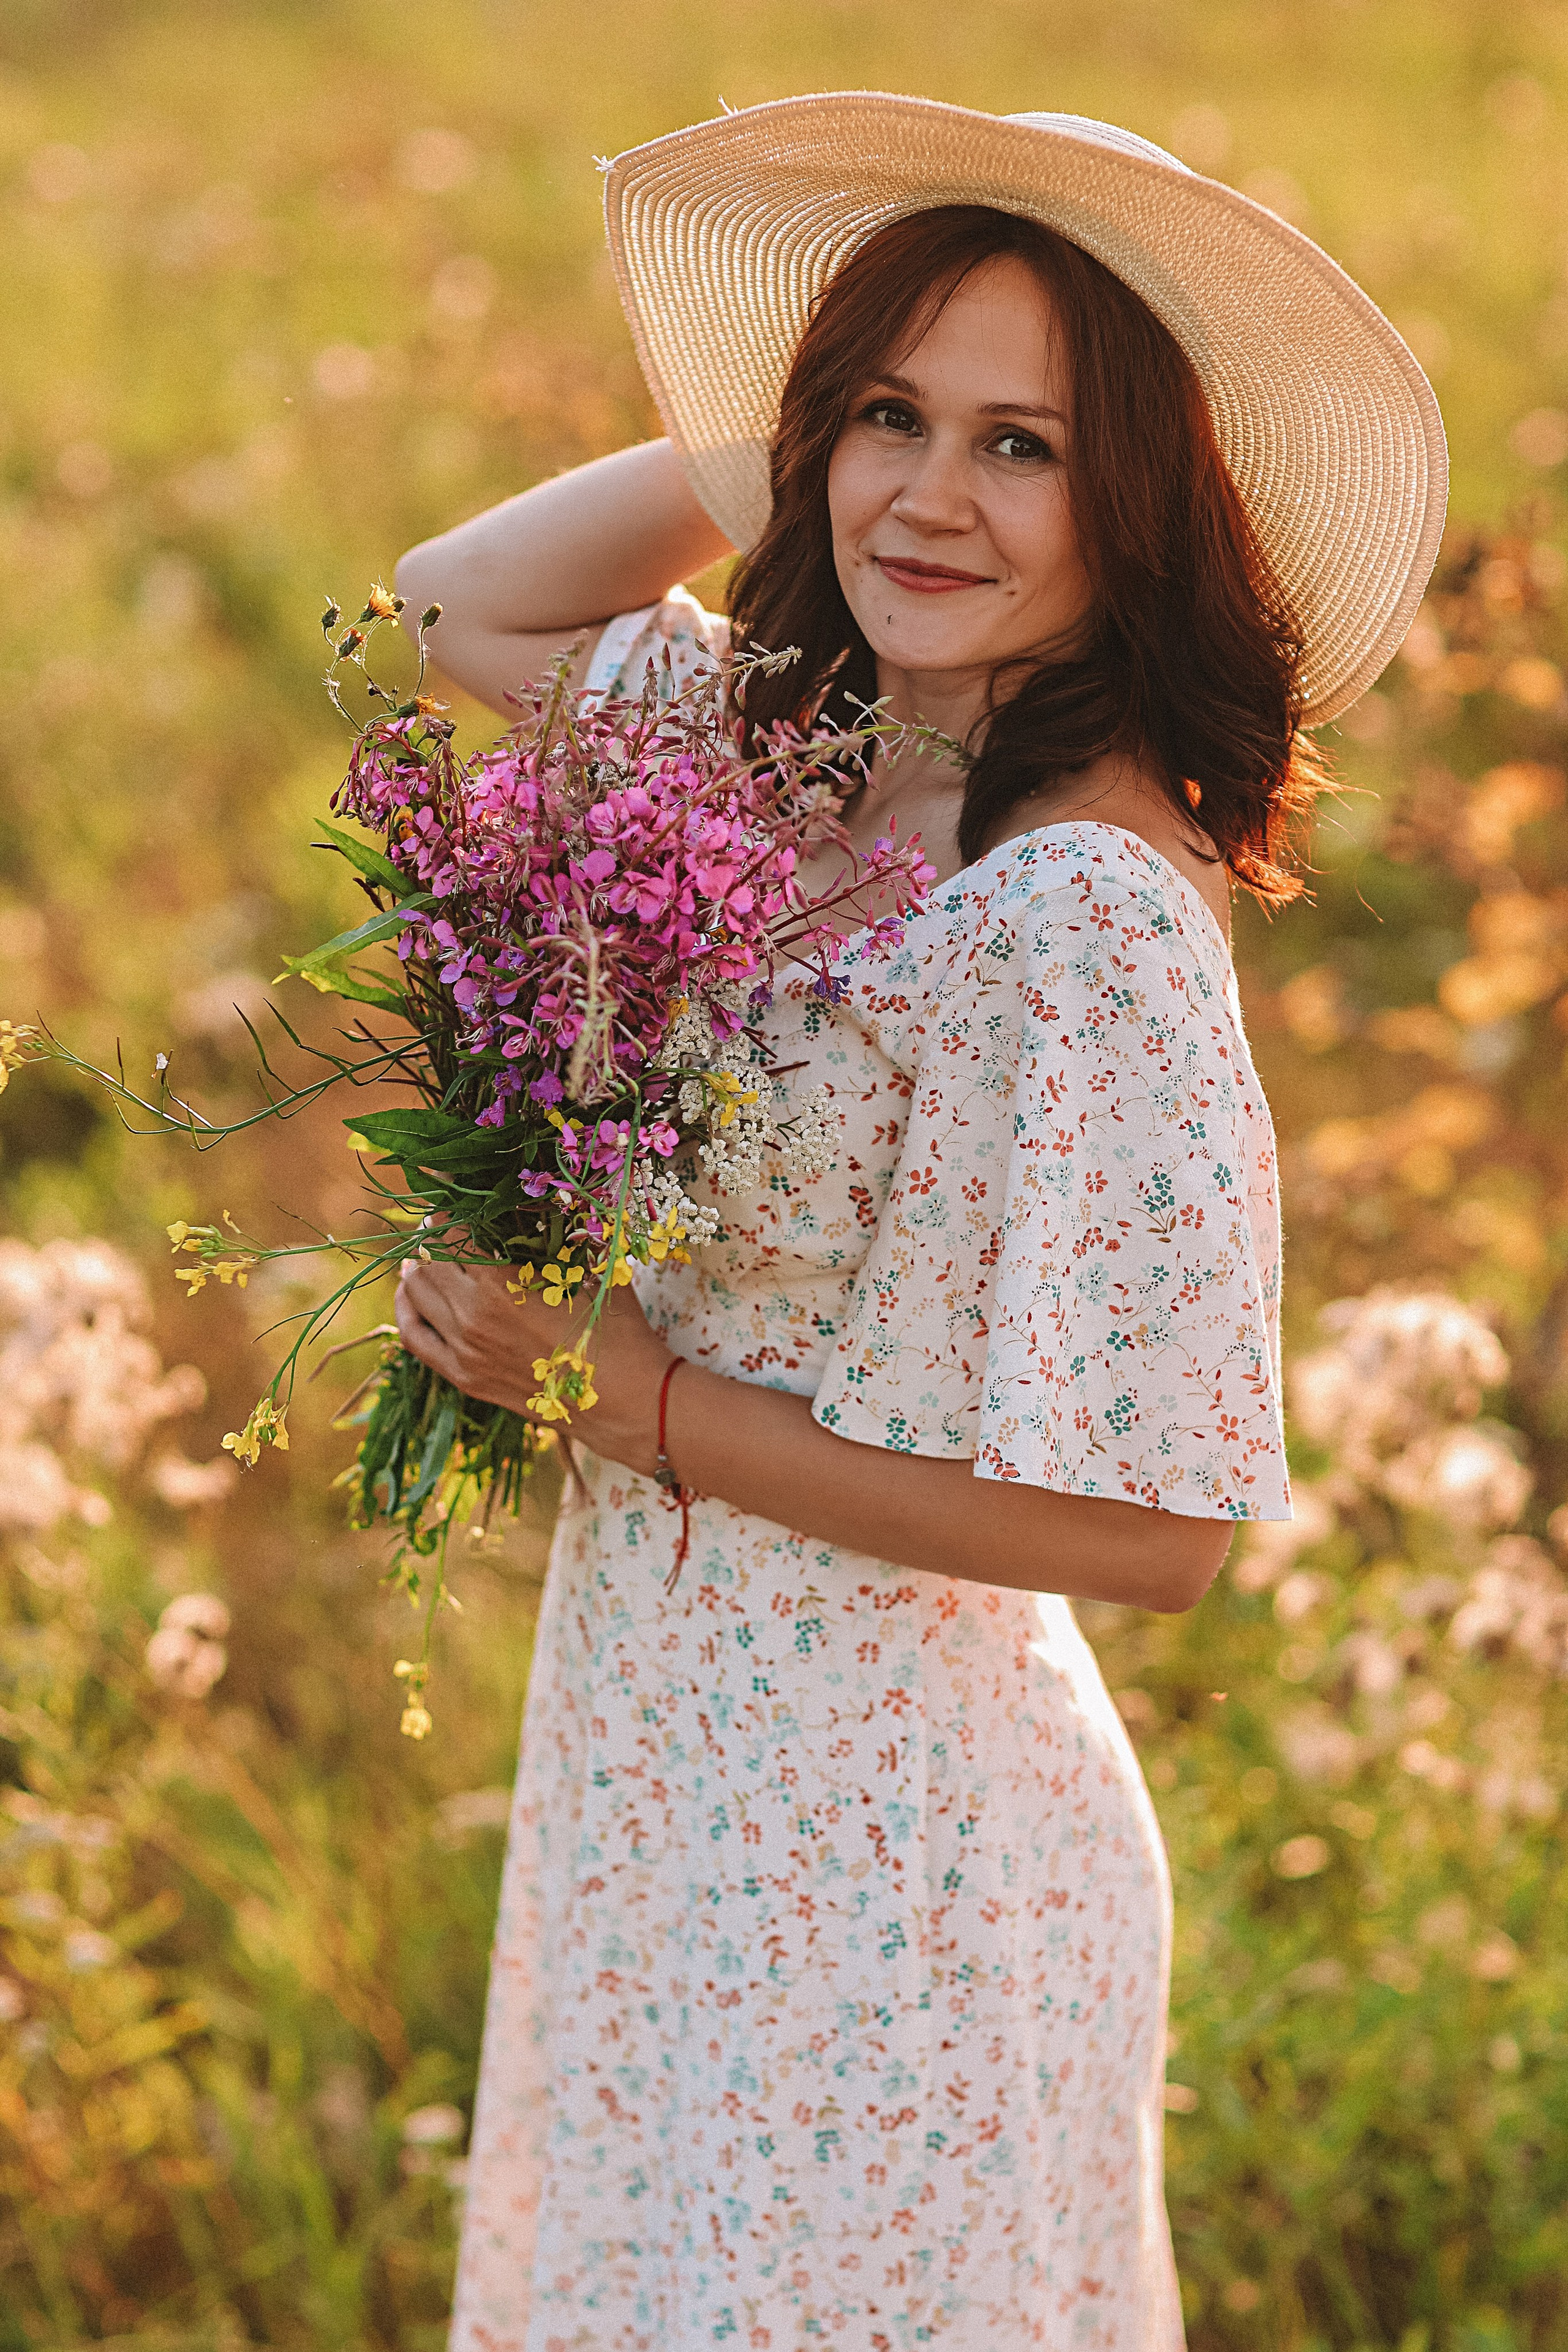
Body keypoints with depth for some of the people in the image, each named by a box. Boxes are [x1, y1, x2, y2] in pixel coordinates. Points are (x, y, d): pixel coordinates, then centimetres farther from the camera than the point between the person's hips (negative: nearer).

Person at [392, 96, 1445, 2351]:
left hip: (878, 1847, -8)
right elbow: (462, 601, 15)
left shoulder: (1095, 911, -24)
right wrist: (762, 460, -1)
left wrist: (638, 1401, -18)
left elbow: (1147, 1527, -24)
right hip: (674, 1772, 8)